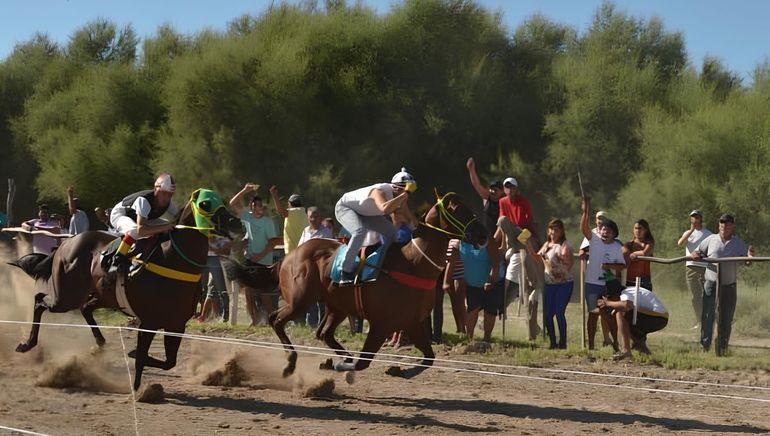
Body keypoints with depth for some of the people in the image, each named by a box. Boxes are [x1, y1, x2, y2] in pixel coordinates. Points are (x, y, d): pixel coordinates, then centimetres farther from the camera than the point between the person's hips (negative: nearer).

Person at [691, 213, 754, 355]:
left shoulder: (738, 243, 4)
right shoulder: (711, 240, 4)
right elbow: (697, 252, 10)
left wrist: (750, 255, -26)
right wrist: (695, 255, -14)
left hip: (729, 285, 1)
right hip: (711, 283, -1)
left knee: (726, 319, 6)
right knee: (707, 316, -8)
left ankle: (722, 349, 16)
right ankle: (704, 346, -6)